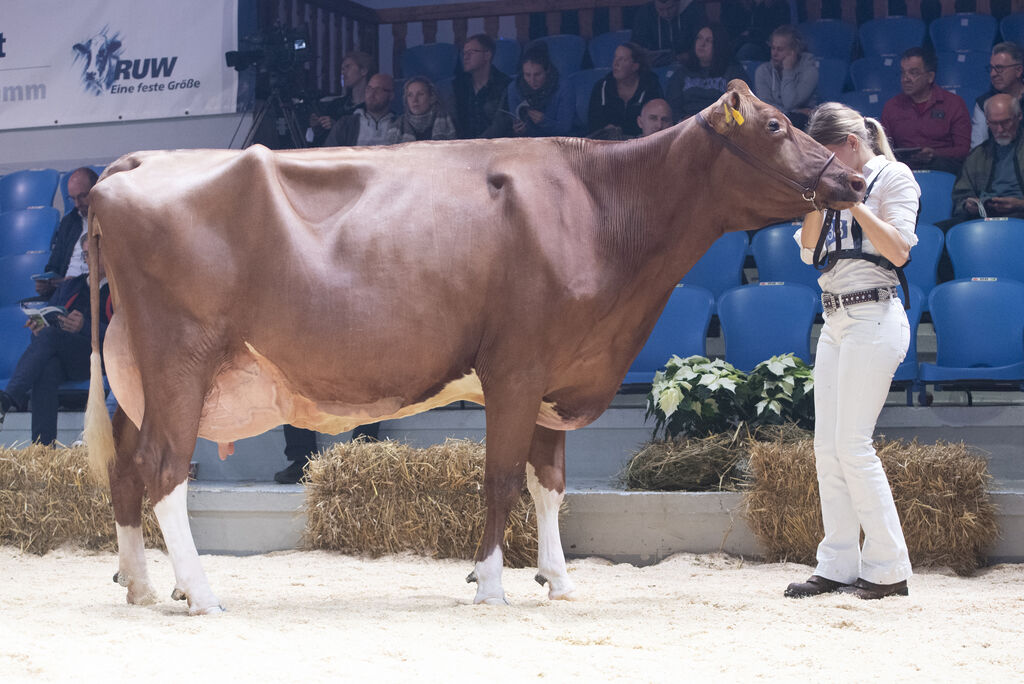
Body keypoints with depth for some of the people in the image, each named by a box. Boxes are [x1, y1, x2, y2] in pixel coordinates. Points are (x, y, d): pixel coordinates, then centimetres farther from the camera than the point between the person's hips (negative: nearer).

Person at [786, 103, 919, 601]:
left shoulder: (893, 177, -3)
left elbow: (898, 250, -14)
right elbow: (809, 250, 12)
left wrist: (852, 201, -15)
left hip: (873, 317, -8)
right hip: (836, 321, 8)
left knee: (852, 445, -12)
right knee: (827, 447, 4)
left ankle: (888, 569, -6)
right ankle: (838, 566, 8)